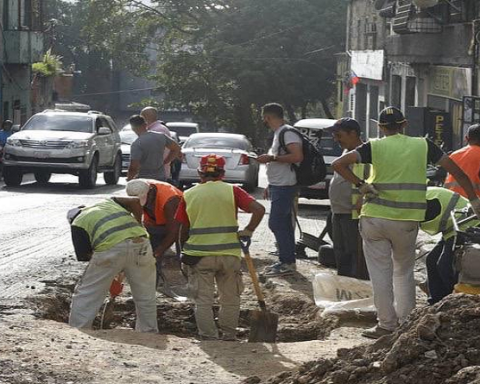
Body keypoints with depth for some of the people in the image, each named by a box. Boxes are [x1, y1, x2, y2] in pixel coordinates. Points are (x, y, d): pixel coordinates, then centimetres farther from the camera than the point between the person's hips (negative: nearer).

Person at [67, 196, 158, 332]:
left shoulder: (77, 223, 19)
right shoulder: (108, 202, 31)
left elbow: (85, 254, 9)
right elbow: (135, 202, 17)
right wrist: (138, 226, 24)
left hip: (109, 248, -4)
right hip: (140, 243, 4)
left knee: (85, 295, 13)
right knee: (145, 297, 20)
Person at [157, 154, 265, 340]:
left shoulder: (189, 195, 5)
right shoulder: (231, 191, 2)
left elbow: (183, 230, 8)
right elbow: (259, 209, -10)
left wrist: (186, 250, 23)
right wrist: (248, 231, -1)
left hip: (199, 254, 0)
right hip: (229, 254, 0)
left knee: (203, 301, 5)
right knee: (230, 299, 13)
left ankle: (209, 339, 0)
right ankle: (228, 338, 17)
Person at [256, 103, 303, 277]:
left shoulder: (288, 133, -15)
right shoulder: (278, 133, 18)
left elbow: (297, 156, -27)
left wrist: (271, 158, -23)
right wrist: (270, 186, 24)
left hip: (284, 187, -11)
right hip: (278, 186, 11)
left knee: (276, 223, -12)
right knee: (283, 225, 12)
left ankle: (287, 263, -11)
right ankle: (287, 262, 17)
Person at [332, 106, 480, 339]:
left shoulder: (375, 147, -1)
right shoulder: (423, 146, 4)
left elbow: (338, 164, -13)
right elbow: (456, 171, 5)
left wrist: (360, 184, -6)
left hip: (375, 217, -2)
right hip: (407, 222, 2)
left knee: (380, 273, 5)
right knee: (404, 272, 17)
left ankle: (386, 324, 5)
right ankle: (406, 322, 16)